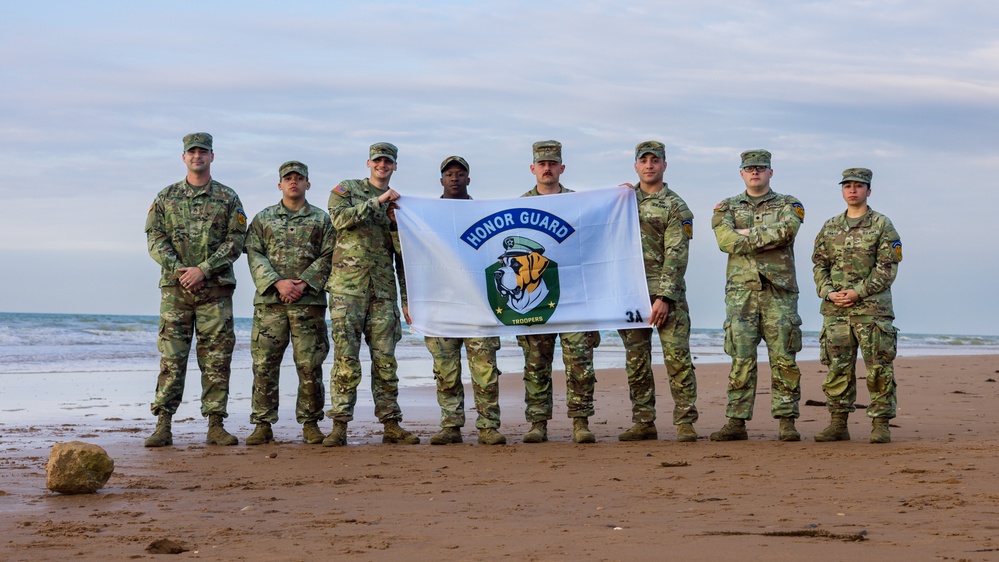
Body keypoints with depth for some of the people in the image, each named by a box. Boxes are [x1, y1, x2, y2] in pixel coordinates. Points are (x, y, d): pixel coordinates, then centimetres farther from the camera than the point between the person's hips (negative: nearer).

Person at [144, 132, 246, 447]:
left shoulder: (227, 198, 7)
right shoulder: (166, 197, 10)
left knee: (216, 359, 1)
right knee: (171, 358, -2)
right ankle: (163, 425, -1)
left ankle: (216, 425, 5)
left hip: (216, 288, 0)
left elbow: (236, 241, -2)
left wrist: (203, 269, -13)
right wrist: (179, 270, -11)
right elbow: (155, 239, 4)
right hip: (175, 288, 0)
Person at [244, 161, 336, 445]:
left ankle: (310, 423, 9)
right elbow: (254, 255, 4)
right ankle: (263, 425, 4)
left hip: (309, 301, 0)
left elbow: (328, 257, 3)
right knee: (264, 364, -2)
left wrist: (303, 283, -11)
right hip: (269, 301, 1)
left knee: (310, 365, 0)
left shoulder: (321, 219, 11)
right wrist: (278, 282, -11)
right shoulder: (263, 218, 13)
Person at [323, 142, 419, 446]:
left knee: (385, 359, 3)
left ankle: (392, 425, 7)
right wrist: (377, 202, -13)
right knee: (346, 358, -8)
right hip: (347, 286, -3)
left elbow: (403, 255, 16)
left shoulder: (397, 204, 17)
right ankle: (339, 426, -6)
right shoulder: (346, 189, 9)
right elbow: (339, 218, -13)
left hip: (383, 290, 3)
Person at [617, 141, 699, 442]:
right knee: (636, 361, 6)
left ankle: (685, 422, -4)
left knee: (677, 356, -7)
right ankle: (643, 423, 12)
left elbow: (676, 256, -9)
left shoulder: (675, 206, -1)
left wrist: (663, 298, -16)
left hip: (666, 292, -4)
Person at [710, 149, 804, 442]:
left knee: (784, 358, -2)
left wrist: (747, 234, -6)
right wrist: (767, 240, -9)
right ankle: (736, 423, -1)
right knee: (741, 359, -3)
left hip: (779, 290, 0)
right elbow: (725, 239, -6)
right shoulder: (727, 207, 14)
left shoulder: (788, 205, 11)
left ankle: (787, 422, 1)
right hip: (741, 290, 1)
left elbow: (786, 231, -11)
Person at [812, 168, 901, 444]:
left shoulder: (882, 225, 1)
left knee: (878, 368, -4)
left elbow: (888, 267, -6)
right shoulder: (829, 227, 15)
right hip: (836, 310, 4)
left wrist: (858, 292, -14)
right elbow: (819, 265, 13)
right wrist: (829, 293, -5)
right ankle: (838, 424, 10)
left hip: (873, 309, -4)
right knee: (837, 367, 4)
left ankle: (881, 425, 1)